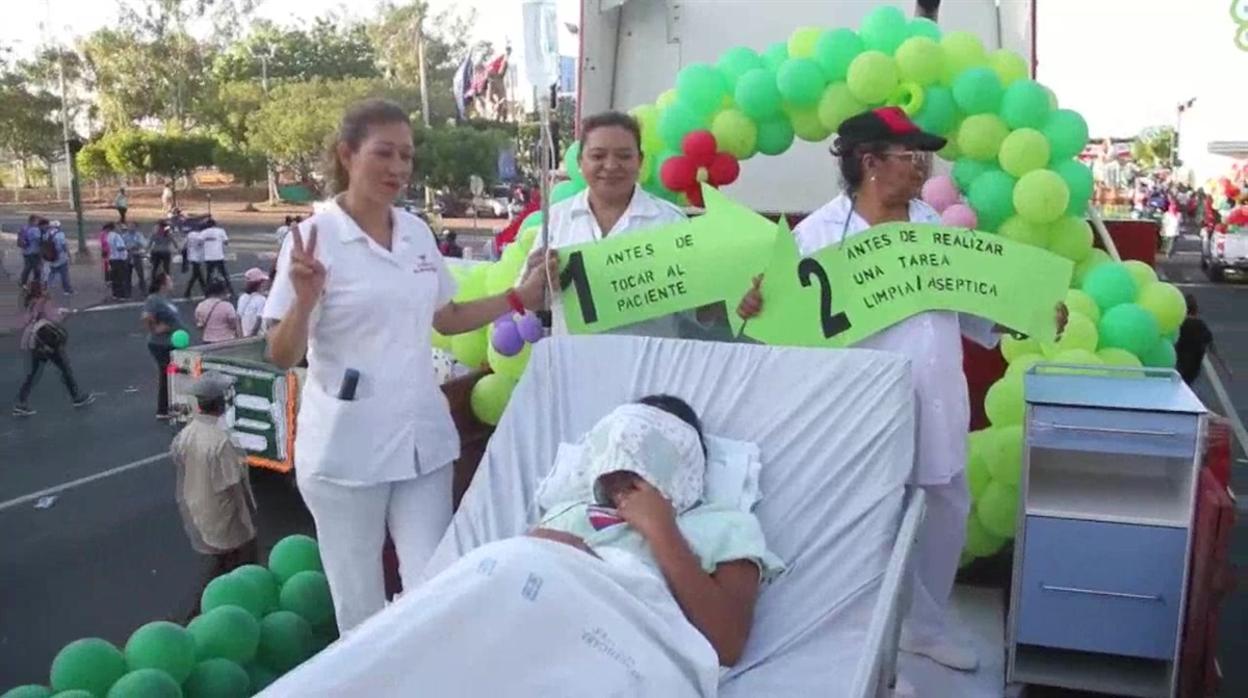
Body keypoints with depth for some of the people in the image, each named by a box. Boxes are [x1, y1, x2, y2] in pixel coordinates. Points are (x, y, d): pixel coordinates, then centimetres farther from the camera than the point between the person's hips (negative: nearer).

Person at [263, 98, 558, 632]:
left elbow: (446, 319, 17)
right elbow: (282, 357, -11)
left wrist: (521, 296, 9)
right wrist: (304, 301, -30)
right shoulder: (316, 238, -11)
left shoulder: (417, 232, 5)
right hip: (347, 449, -4)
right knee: (360, 607, 12)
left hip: (423, 438, 5)